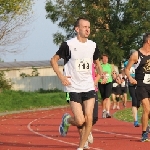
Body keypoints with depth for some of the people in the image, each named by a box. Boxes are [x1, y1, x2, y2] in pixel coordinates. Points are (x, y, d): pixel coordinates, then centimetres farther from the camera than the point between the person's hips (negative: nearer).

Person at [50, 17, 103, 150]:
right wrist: (61, 76, -12)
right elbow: (54, 60, 0)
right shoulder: (68, 45, -9)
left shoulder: (93, 46, 5)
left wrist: (101, 75, 6)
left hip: (89, 87, 4)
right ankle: (66, 120, 23)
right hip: (73, 88, -4)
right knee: (80, 121, -11)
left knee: (89, 119, -5)